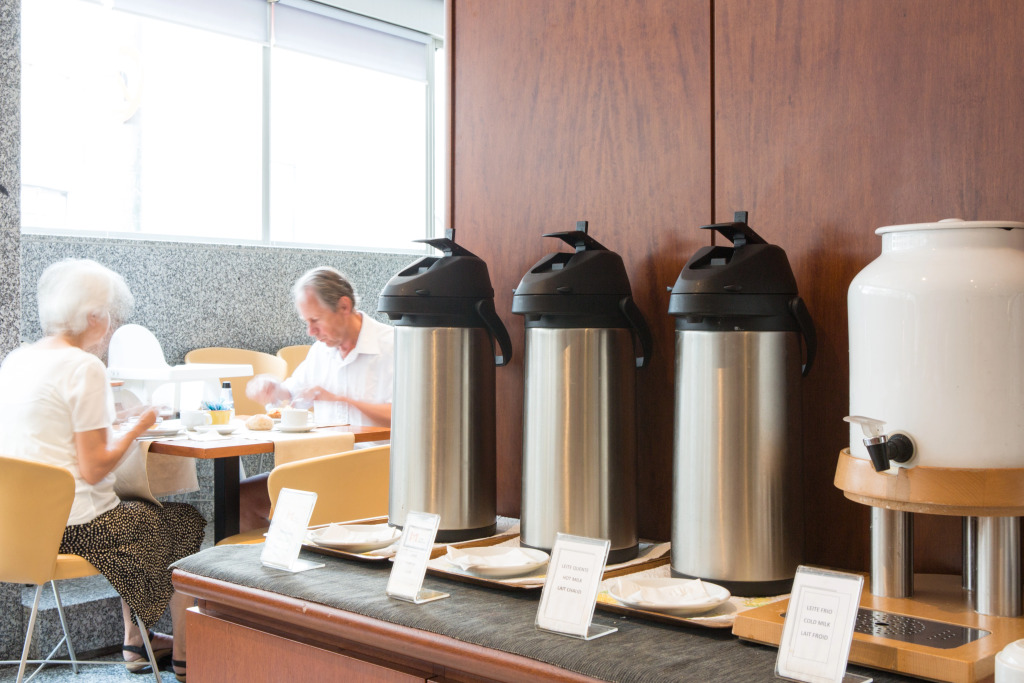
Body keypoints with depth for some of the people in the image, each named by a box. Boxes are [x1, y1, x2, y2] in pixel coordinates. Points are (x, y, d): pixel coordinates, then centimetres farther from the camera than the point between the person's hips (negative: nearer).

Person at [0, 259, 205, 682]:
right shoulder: (84, 368, -19)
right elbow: (93, 469, -21)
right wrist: (136, 429, -6)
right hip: (74, 528, -9)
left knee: (135, 513, 31)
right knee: (187, 524, 12)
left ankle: (134, 642, 34)